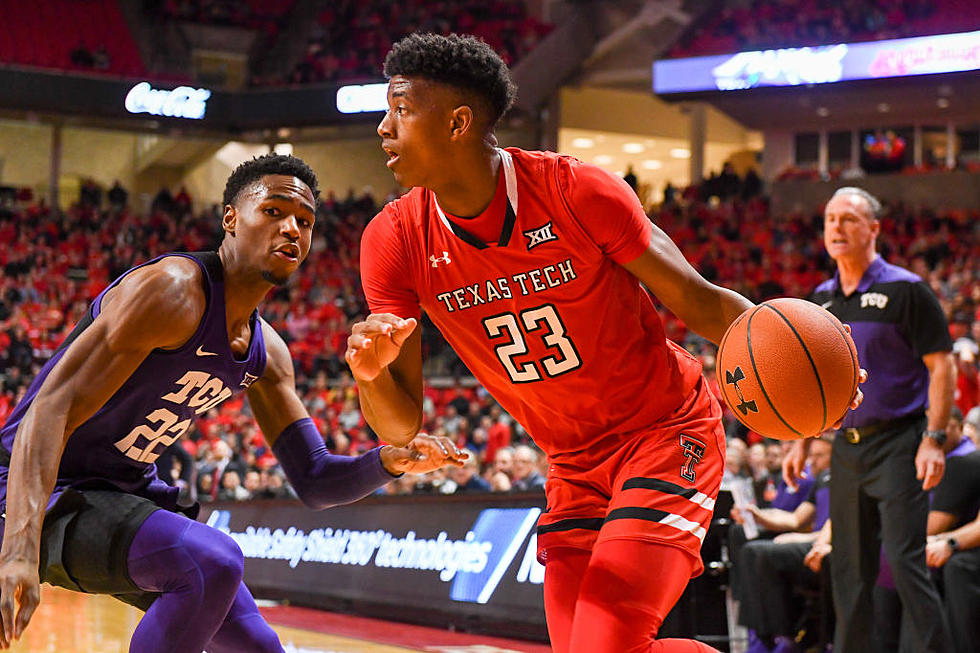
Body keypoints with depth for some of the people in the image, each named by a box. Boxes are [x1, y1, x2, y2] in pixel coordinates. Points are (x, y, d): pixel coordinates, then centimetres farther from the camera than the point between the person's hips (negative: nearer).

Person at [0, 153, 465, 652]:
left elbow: (315, 483, 9)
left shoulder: (266, 353, 5)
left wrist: (391, 460, -14)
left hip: (130, 489, 10)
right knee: (214, 563, -33)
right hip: (47, 490, -10)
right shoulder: (174, 289, -23)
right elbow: (51, 410, -31)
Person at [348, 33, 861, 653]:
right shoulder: (394, 241, -9)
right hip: (575, 463, 5)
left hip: (667, 431, -5)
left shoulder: (578, 192, -19)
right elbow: (400, 427, -8)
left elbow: (698, 302, -11)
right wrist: (370, 373, -32)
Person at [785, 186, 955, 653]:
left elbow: (941, 366, -8)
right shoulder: (821, 299, 12)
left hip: (898, 443, -6)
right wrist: (801, 443, 15)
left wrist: (933, 440, -15)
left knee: (906, 563, -12)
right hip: (847, 447, 6)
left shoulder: (905, 290, -6)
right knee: (849, 569, 8)